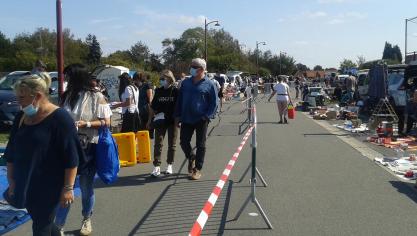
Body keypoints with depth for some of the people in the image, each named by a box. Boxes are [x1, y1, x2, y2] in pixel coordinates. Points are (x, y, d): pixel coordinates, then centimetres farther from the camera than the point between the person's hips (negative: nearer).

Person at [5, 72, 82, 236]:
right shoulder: (21, 118, 5)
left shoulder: (59, 118, -15)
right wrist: (11, 181, 13)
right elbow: (11, 153, 13)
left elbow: (71, 158, -17)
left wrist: (68, 188, -18)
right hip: (26, 185, 6)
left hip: (49, 186, -6)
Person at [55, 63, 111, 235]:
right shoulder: (67, 96, 5)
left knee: (86, 187, 13)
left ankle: (87, 220, 34)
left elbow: (106, 122, -9)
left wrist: (86, 124, -20)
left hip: (88, 148, -3)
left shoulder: (96, 97, -8)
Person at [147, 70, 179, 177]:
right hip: (160, 121, 2)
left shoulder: (176, 91, -4)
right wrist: (150, 120, 10)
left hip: (172, 121, -2)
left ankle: (169, 165, 22)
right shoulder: (158, 91, 4)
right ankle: (157, 167, -2)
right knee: (158, 143, -3)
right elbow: (153, 107, 11)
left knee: (172, 144, 9)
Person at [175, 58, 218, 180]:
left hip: (201, 120, -4)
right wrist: (178, 115, 7)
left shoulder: (209, 85, -5)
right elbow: (179, 100, 13)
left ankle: (197, 169, 16)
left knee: (200, 145, 4)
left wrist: (207, 116, -14)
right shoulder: (186, 82, 8)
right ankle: (191, 157, 36)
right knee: (183, 142, 6)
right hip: (186, 119, 4)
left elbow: (214, 103, -4)